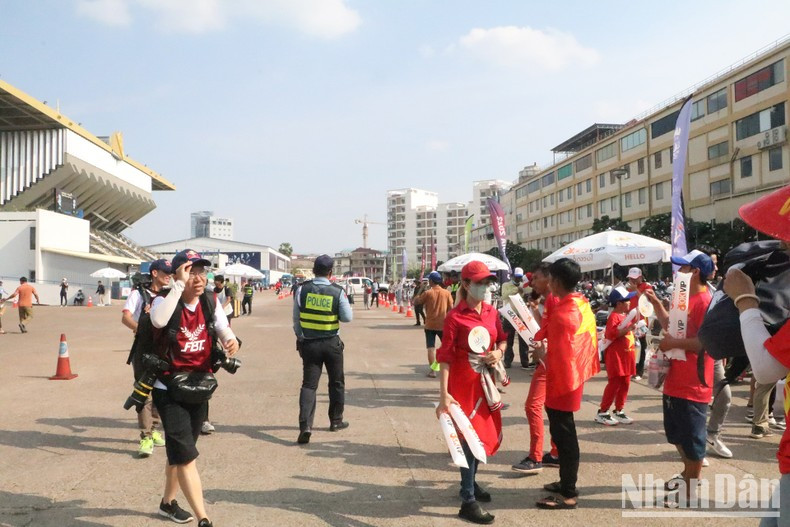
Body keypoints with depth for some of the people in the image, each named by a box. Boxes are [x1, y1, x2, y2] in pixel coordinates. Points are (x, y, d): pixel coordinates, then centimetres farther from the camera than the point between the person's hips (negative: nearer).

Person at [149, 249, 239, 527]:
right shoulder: (164, 301, -15)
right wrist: (180, 284, -37)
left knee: (179, 451, 22)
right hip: (169, 389, -6)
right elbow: (159, 320, -39)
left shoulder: (211, 303, -1)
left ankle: (167, 502, 42)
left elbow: (224, 331, -8)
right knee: (186, 454, -10)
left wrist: (231, 342, -31)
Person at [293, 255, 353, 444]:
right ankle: (336, 421, 29)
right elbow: (347, 317, -7)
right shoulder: (337, 291, -10)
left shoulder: (302, 290, -6)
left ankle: (305, 426, -13)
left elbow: (296, 318, 2)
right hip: (331, 343, -1)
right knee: (336, 382, 18)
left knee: (308, 384, 2)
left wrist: (300, 338, 15)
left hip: (309, 343, 1)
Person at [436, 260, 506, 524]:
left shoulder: (492, 313, 3)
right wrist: (444, 395, -24)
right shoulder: (455, 317, -16)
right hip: (464, 382, -7)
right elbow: (445, 357, -18)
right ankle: (468, 501, 5)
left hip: (486, 381, 7)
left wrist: (499, 352, -7)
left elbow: (502, 339, 17)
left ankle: (470, 482, 38)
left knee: (486, 433, 17)